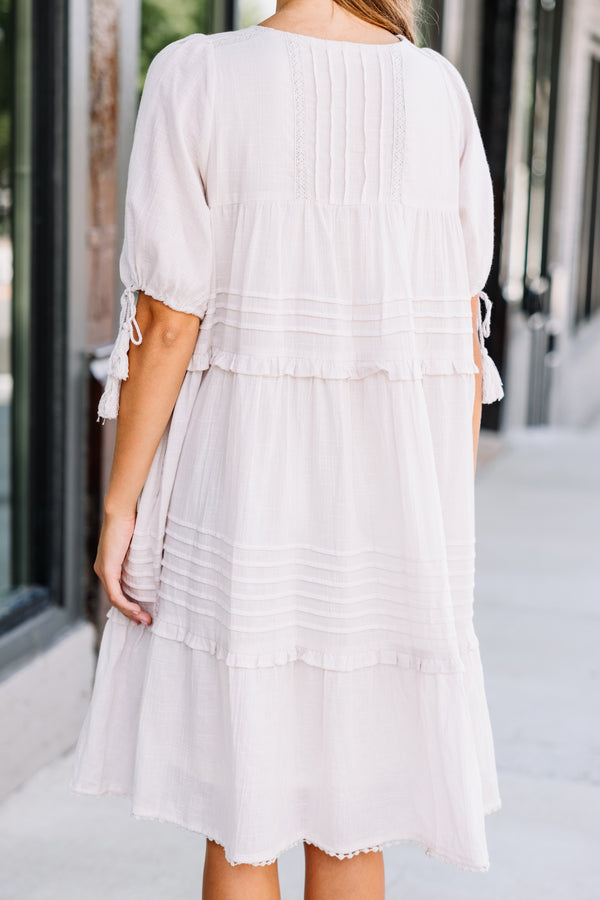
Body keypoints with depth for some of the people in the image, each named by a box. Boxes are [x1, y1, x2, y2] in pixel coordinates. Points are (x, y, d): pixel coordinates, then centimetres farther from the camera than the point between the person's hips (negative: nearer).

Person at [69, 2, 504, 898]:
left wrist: (118, 505, -3)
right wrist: (450, 526, 10)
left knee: (239, 825, 12)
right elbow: (463, 336, 1)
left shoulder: (195, 78, -9)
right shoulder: (441, 92, 0)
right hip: (392, 505, 3)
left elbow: (166, 323, -12)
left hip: (242, 486, -3)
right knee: (349, 818, 16)